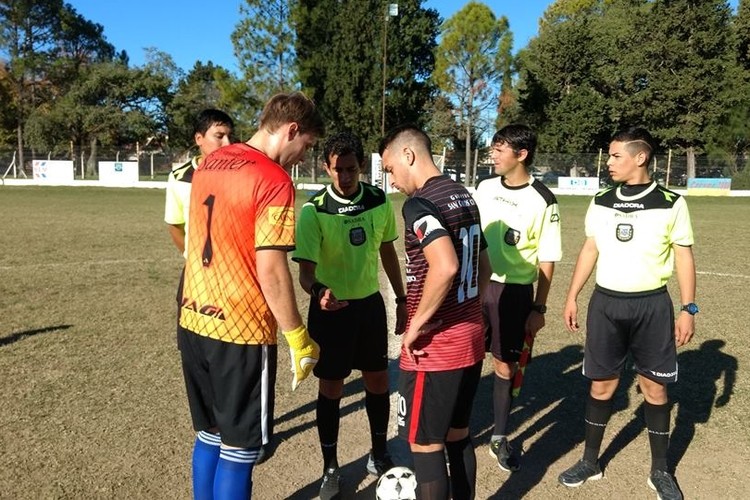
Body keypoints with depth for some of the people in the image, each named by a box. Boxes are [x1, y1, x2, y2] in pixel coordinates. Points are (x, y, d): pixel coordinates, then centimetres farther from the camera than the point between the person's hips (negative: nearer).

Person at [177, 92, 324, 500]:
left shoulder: (208, 164, 9)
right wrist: (299, 339, -11)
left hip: (194, 320, 8)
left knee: (209, 435, 21)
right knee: (238, 448, 7)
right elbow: (270, 271, -20)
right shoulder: (274, 180, -16)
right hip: (241, 330, -8)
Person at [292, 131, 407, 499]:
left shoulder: (379, 201, -6)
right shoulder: (313, 211, -18)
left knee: (378, 380, 14)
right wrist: (317, 291, -44)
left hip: (370, 303, 4)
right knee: (331, 387, 7)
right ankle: (330, 467, 27)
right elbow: (306, 269, -22)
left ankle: (379, 454, 37)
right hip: (331, 308, -3)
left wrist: (401, 299, 11)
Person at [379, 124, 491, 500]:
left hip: (435, 346, -9)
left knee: (425, 445, 7)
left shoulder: (419, 204, -18)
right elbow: (483, 266, 16)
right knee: (458, 435, 21)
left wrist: (416, 324, -21)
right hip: (470, 338, 9)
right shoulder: (464, 197, 9)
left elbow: (445, 267, -33)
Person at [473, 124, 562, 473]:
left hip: (514, 292, -3)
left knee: (505, 366, 7)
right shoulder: (485, 188, 4)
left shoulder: (543, 201, -9)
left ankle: (499, 438, 27)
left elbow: (547, 260, -6)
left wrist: (539, 308, -6)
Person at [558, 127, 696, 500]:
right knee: (601, 384, 9)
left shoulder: (670, 203, -5)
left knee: (654, 387, 8)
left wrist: (688, 309, -4)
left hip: (652, 305, -2)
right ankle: (590, 462, 24)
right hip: (605, 303, 2)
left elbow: (684, 258, -1)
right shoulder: (601, 202, 3)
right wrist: (572, 296, 7)